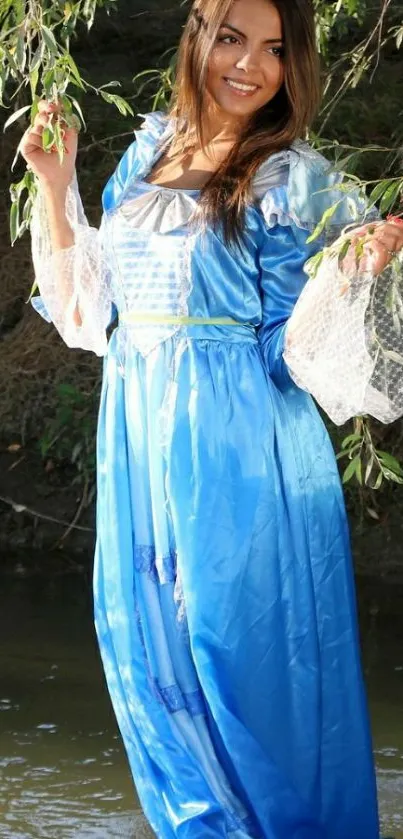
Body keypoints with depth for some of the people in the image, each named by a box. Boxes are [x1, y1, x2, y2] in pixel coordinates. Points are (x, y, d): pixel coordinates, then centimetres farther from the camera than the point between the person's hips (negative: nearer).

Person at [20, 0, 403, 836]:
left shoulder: (296, 181, -7)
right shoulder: (149, 155, 9)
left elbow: (293, 350, -10)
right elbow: (85, 298, 15)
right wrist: (54, 182, 8)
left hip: (238, 450, -6)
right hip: (138, 432, 6)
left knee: (242, 650, -1)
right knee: (148, 649, 13)